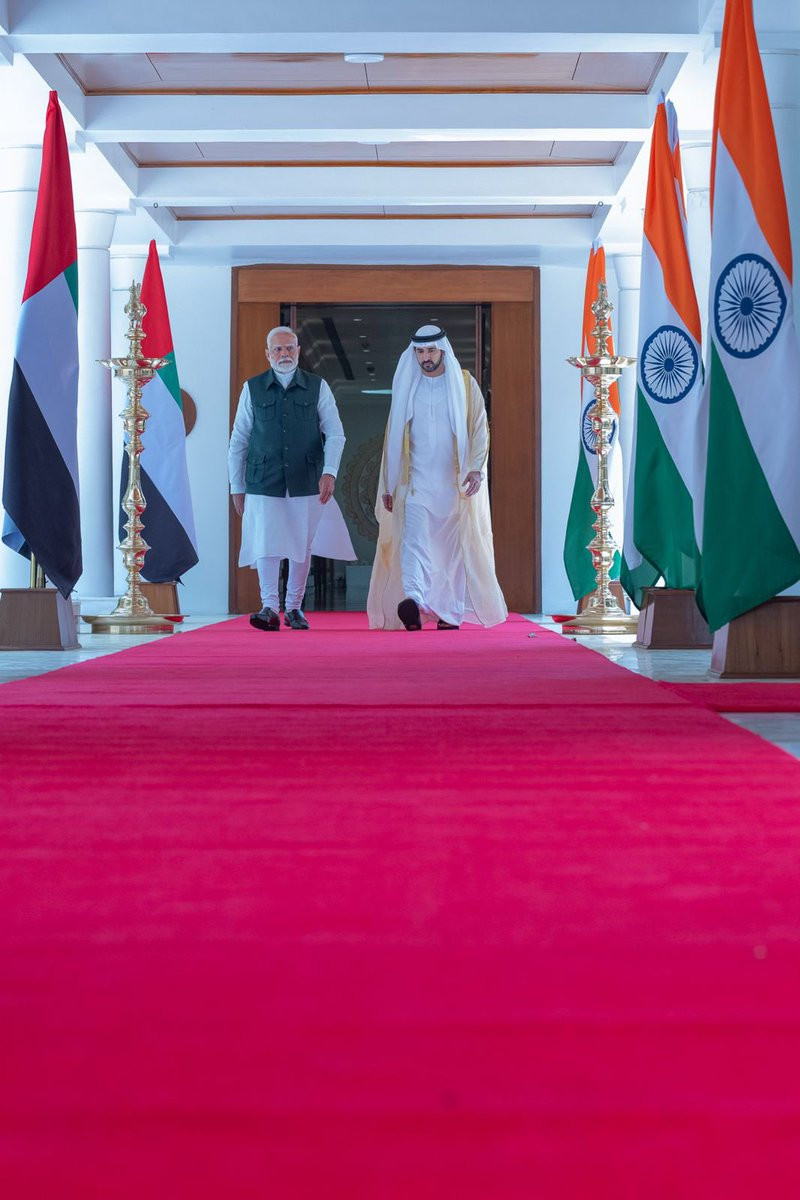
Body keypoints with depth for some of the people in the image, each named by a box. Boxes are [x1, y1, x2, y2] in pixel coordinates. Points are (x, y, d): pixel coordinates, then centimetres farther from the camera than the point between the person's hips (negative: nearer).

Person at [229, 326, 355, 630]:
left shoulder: (317, 387, 4)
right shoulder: (253, 389, 5)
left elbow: (335, 433, 1)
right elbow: (238, 440, 8)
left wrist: (329, 471, -14)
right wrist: (236, 486, 7)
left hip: (307, 482, 1)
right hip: (264, 483, -1)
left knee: (302, 547, 8)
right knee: (267, 544, -10)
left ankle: (294, 608, 22)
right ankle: (270, 608, -6)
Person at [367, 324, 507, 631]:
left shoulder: (465, 384, 4)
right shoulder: (405, 387, 9)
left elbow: (479, 429, 0)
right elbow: (393, 436, 12)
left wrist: (476, 468, -16)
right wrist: (388, 484, 9)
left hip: (454, 482, 0)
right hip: (416, 481, 0)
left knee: (453, 546, 3)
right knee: (413, 540, -18)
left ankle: (451, 612, 11)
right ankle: (413, 602, -34)